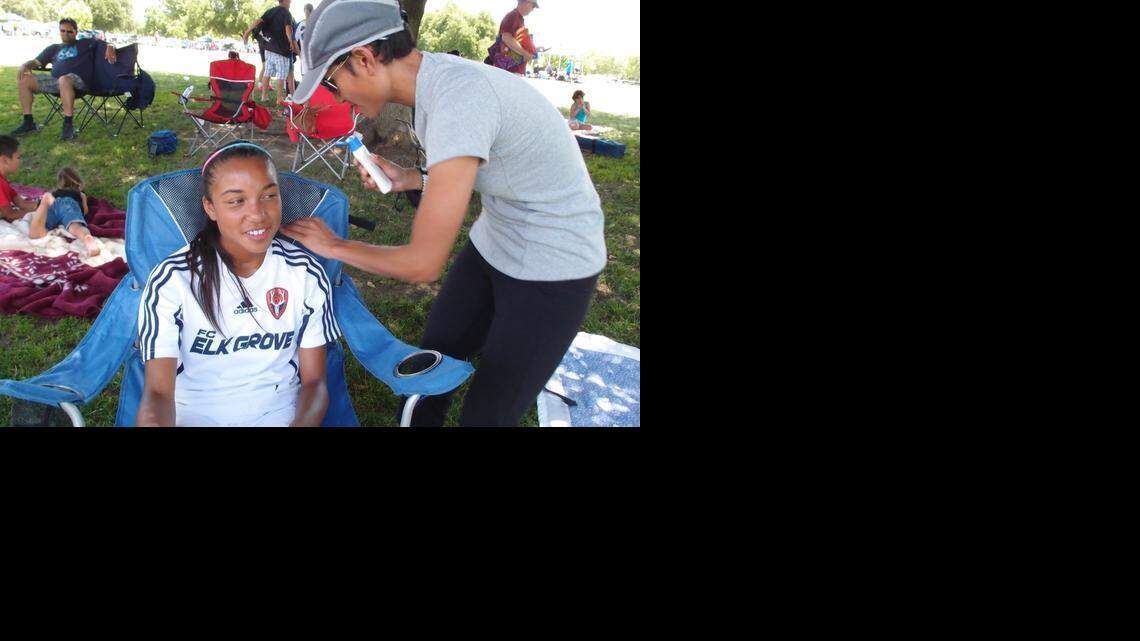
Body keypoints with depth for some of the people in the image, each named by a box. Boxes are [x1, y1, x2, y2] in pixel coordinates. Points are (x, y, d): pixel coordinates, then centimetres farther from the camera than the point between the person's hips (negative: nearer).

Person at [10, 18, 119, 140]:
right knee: (24, 79, -9)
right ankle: (28, 122, -5)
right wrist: (25, 66, 4)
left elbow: (102, 42, 9)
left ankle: (68, 124, -40)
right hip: (54, 80, 6)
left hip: (77, 81, -6)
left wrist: (109, 47, -17)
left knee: (64, 80, -41)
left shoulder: (85, 43, 20)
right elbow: (36, 62, 28)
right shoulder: (53, 49, 30)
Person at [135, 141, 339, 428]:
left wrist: (303, 421, -23)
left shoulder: (307, 274, -3)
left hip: (280, 416, 2)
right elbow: (158, 392, -12)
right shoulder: (171, 280, -9)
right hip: (193, 417, -1)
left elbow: (314, 382, 0)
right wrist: (153, 421, -37)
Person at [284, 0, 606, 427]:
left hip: (550, 269, -9)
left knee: (486, 414, 3)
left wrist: (333, 245, -12)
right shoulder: (435, 77, -2)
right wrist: (409, 179, 3)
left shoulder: (458, 96, -31)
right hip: (494, 244, 9)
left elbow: (422, 264, -28)